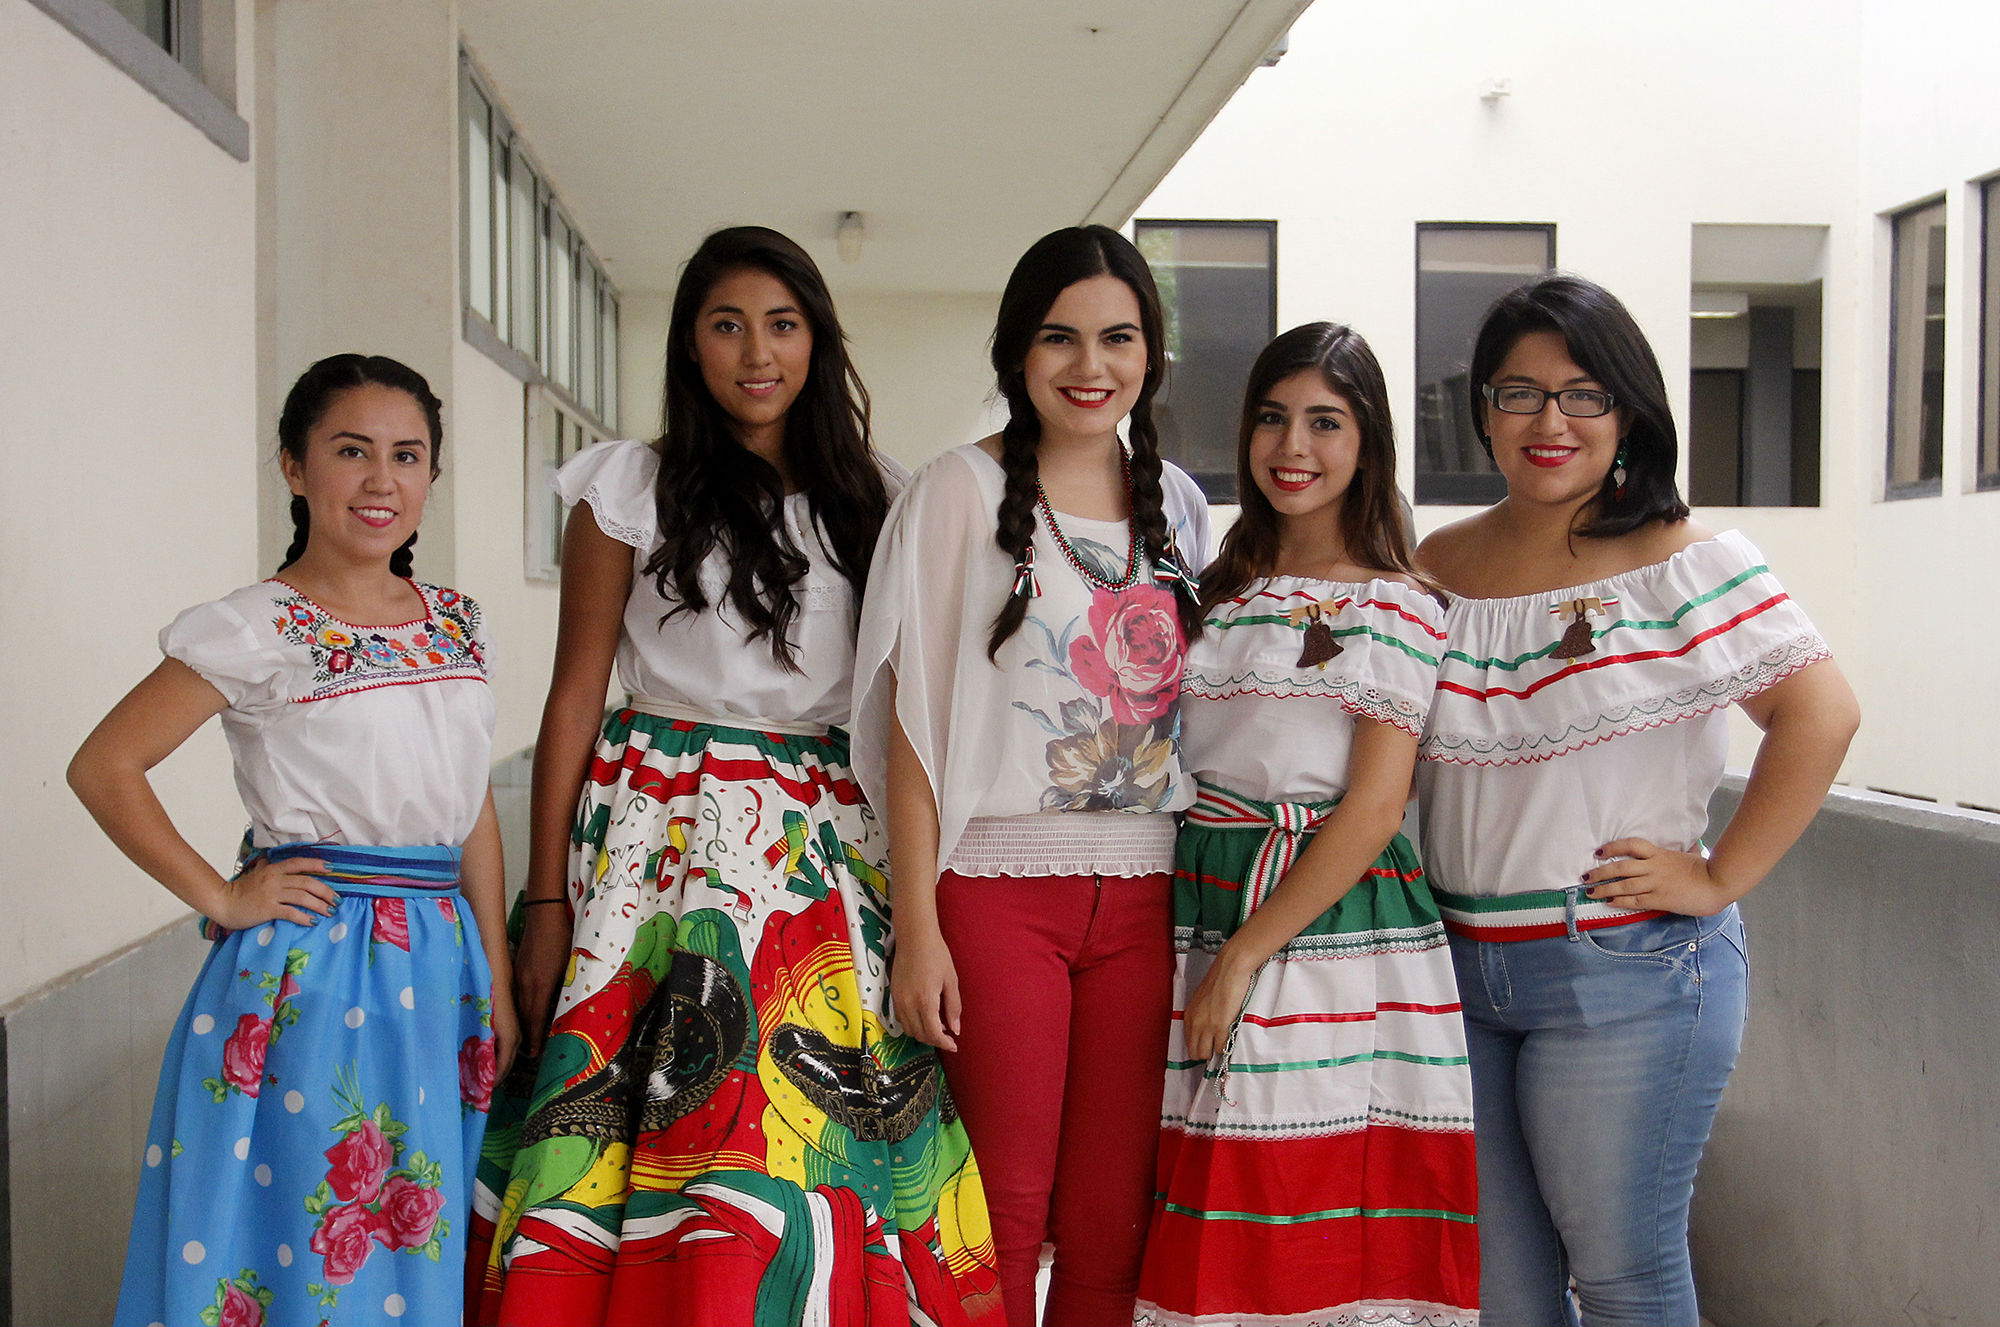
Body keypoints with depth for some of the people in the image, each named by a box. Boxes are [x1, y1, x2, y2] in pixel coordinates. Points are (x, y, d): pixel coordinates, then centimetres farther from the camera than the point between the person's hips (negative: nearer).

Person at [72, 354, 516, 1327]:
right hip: (314, 964, -5)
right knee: (314, 1246, 2)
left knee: (419, 1236, 13)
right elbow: (104, 767, -9)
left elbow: (473, 809, 11)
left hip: (440, 962, 5)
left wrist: (497, 983, 9)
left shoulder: (455, 622, 9)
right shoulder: (257, 632, -8)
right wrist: (221, 899, -11)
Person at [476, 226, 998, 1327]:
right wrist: (547, 903, -3)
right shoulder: (630, 488, 3)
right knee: (665, 1135, -6)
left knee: (821, 1132, -2)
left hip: (834, 843, 3)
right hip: (664, 829, -2)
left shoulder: (867, 496, 12)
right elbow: (574, 699, 2)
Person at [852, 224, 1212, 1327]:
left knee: (1114, 1225, 8)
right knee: (1002, 1217, 1)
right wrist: (916, 928, -10)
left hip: (1145, 892, 4)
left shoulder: (1178, 505, 12)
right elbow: (913, 721, -5)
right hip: (997, 885, -4)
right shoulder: (962, 493, -1)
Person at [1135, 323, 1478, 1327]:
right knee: (1211, 1235, 7)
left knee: (1323, 1227, -1)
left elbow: (1372, 810, -10)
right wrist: (1212, 951, 5)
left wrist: (1243, 958, -14)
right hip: (1202, 906, 5)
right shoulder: (1223, 589, 14)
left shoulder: (1398, 610, -3)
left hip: (1334, 928, -5)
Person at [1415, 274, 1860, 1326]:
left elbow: (1820, 711, -12)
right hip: (1455, 965, 5)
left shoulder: (1684, 562, -7)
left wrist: (1720, 878, -14)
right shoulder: (1436, 568, 7)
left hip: (1626, 971, -4)